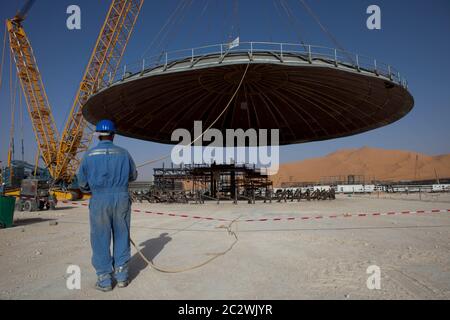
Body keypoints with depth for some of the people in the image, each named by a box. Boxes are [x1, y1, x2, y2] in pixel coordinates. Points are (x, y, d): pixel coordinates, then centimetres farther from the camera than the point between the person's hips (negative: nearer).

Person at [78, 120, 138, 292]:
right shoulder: (123, 153, 1)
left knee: (101, 240, 8)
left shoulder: (89, 155, -2)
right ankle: (122, 276, 18)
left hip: (99, 201, -1)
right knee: (122, 238, 12)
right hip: (121, 199, 1)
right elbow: (133, 176, 15)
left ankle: (104, 280, 14)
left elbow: (82, 183, 5)